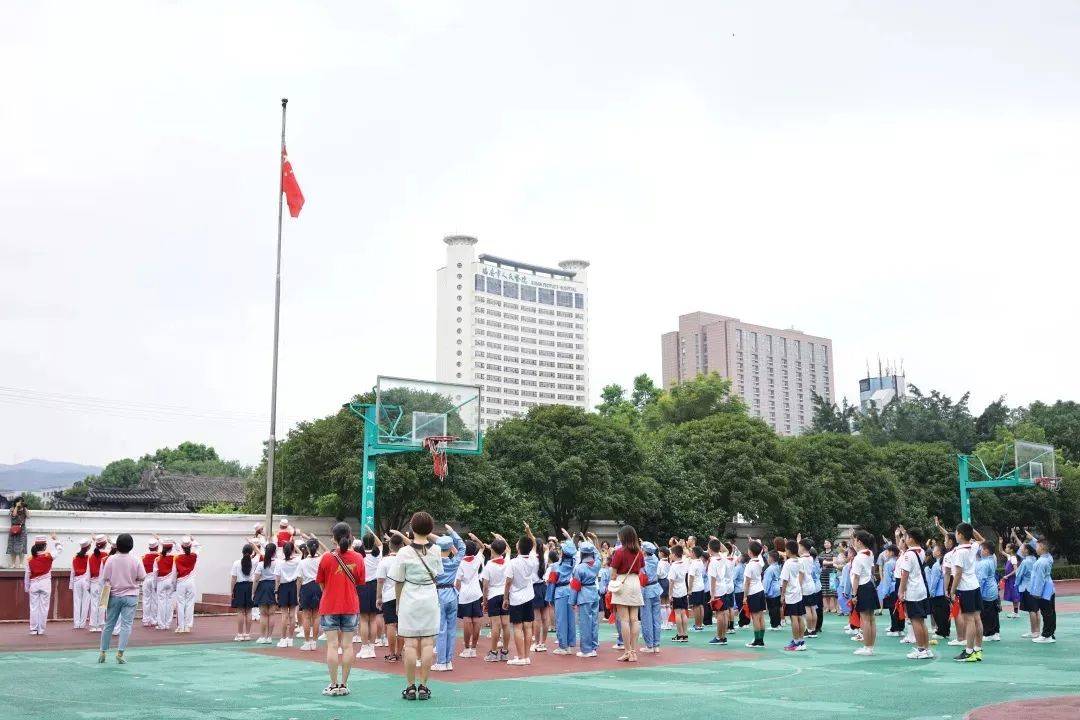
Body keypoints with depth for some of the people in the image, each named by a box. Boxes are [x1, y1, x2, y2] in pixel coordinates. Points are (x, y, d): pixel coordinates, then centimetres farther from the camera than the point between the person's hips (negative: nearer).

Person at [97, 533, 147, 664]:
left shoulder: (111, 560, -7)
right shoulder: (136, 561, -9)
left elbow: (105, 579, -4)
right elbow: (142, 578, -3)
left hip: (114, 596, 1)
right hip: (130, 596, -1)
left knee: (109, 625, 12)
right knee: (126, 625, 0)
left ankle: (103, 652, 18)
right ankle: (120, 653, -8)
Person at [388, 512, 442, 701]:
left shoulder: (405, 552, -8)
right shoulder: (435, 550, -1)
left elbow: (399, 581, -2)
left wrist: (398, 603, 11)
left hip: (410, 600, -2)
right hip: (430, 599, 2)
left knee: (411, 644, 1)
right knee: (428, 643, 2)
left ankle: (411, 687, 4)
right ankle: (423, 687, 4)